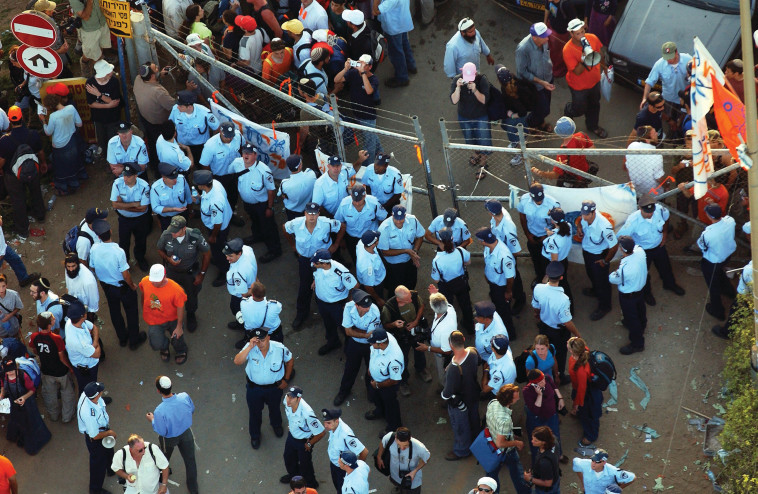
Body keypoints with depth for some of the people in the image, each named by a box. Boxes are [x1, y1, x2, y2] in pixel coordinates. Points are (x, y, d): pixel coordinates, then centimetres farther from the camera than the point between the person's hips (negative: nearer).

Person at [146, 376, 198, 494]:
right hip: (187, 434, 2)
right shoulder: (185, 397, -30)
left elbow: (161, 432, -24)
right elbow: (192, 410, -7)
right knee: (190, 460, 23)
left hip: (169, 439, -2)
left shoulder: (160, 411, -40)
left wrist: (152, 420, -8)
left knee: (164, 458, 31)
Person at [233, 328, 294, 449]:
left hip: (274, 387, 1)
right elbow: (237, 361, -41)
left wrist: (286, 379, -1)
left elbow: (289, 361, -5)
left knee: (274, 408, 30)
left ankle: (276, 425, 64)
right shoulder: (250, 348, -27)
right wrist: (250, 347, -48)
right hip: (254, 388, -1)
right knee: (255, 412, 21)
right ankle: (255, 435, 50)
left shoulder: (280, 348, -25)